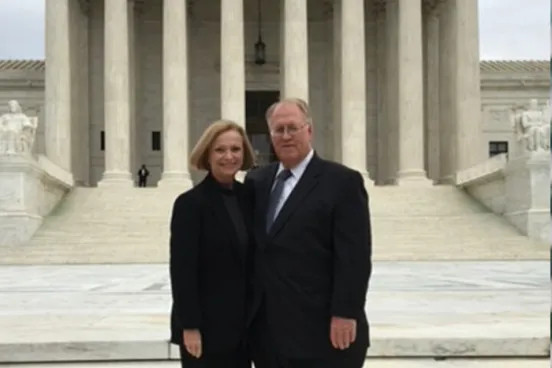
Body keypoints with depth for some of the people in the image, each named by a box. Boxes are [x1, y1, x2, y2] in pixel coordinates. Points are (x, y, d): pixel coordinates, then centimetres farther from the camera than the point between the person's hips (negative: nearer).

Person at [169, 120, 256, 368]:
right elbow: (182, 270, -15)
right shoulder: (190, 203, -12)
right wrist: (189, 326, -18)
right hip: (206, 325, -6)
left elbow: (252, 259, 11)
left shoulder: (247, 197, 7)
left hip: (241, 322, 6)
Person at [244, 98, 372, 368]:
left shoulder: (342, 181, -6)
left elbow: (354, 257, -11)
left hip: (322, 329, -6)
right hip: (269, 329, 6)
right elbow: (254, 247, 15)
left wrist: (345, 314, -17)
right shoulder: (258, 181, 13)